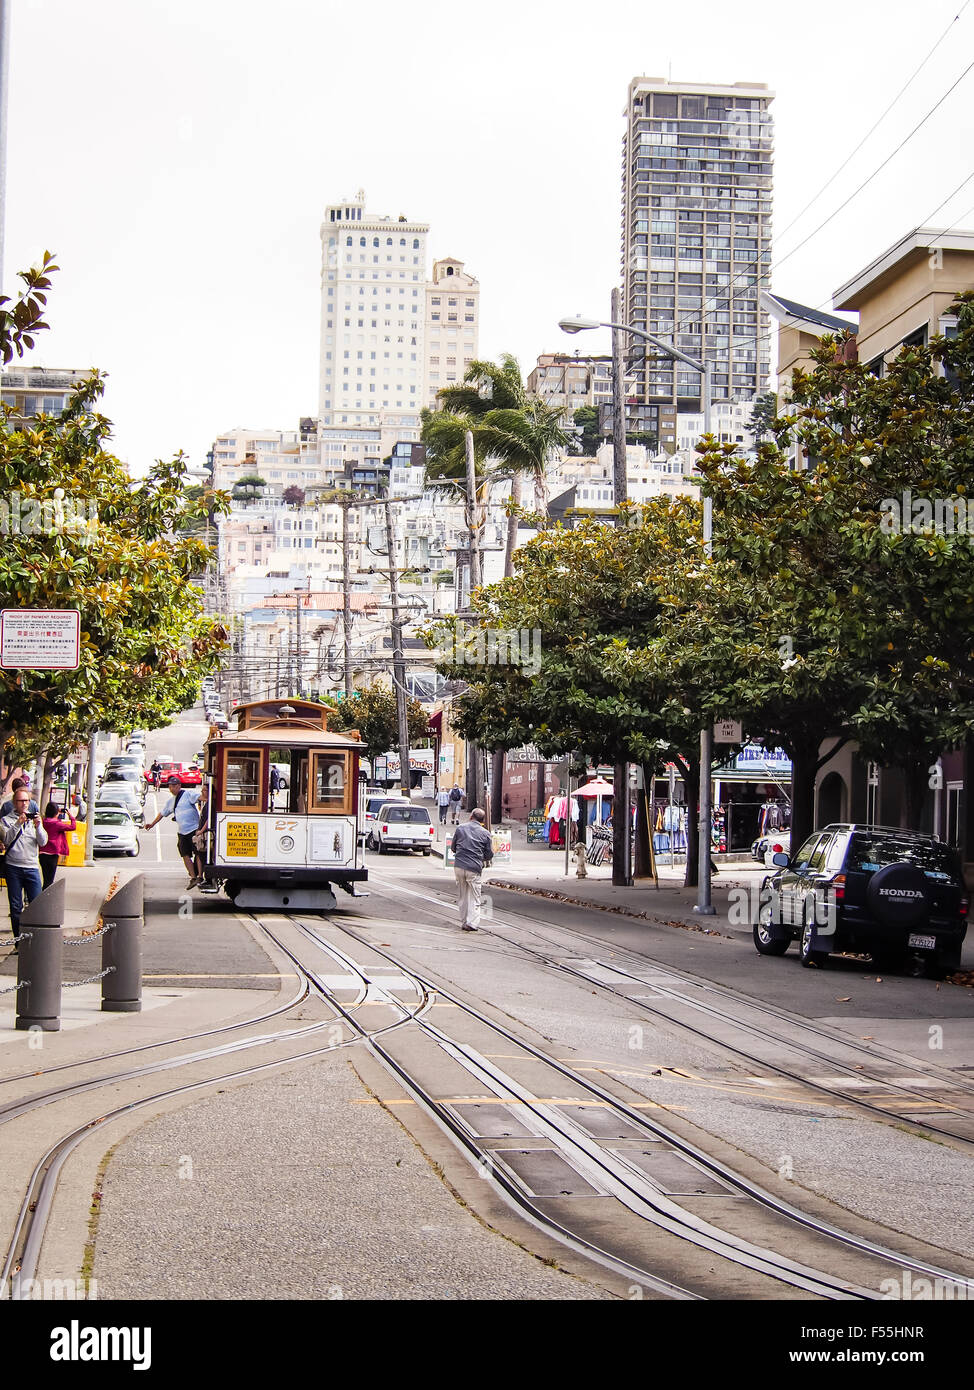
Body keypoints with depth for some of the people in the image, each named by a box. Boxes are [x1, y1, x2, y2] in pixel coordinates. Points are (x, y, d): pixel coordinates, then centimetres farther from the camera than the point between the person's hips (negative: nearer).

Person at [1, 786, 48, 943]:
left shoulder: (34, 819, 13)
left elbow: (43, 842, 4)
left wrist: (38, 826, -12)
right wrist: (18, 824, -18)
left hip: (31, 867, 2)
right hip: (13, 867, -2)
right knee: (16, 906, 2)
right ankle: (18, 940, 8)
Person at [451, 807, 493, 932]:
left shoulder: (460, 828, 7)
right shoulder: (485, 834, 1)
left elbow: (453, 847, 15)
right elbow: (489, 855, 5)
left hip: (458, 866, 3)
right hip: (474, 868, -3)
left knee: (463, 896, 15)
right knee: (474, 897, 5)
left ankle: (464, 921, 19)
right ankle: (472, 923, -3)